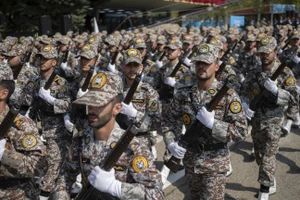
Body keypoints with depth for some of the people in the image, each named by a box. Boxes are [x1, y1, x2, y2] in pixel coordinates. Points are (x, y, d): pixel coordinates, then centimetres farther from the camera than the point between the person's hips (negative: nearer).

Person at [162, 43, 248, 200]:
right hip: (190, 159, 4)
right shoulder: (183, 94, -3)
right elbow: (169, 121, 6)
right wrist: (171, 143, -10)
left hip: (215, 162, -4)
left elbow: (241, 131, -17)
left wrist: (212, 122, -27)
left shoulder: (228, 95, -13)